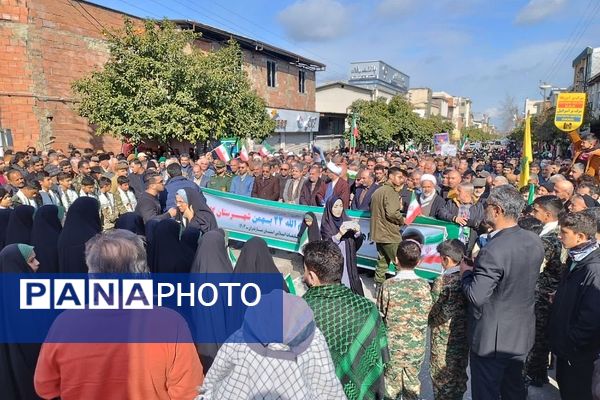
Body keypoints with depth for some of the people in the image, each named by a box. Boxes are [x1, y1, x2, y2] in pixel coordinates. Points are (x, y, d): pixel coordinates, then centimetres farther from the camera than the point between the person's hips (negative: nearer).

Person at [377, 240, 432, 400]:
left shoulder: (388, 286, -17)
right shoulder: (424, 286, -10)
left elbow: (380, 315, -10)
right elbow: (428, 314, -1)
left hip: (393, 345, -2)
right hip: (416, 346, 2)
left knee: (391, 382, 14)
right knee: (413, 381, 20)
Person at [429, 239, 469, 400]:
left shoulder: (442, 282, -23)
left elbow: (433, 314, -18)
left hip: (444, 340, -5)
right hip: (464, 337, 6)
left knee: (442, 376, 13)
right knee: (459, 374, 23)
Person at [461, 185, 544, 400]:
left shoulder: (492, 252, -30)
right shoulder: (535, 240, -5)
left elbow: (476, 297, -30)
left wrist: (466, 272, -12)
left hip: (492, 338, -7)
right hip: (523, 334, 8)